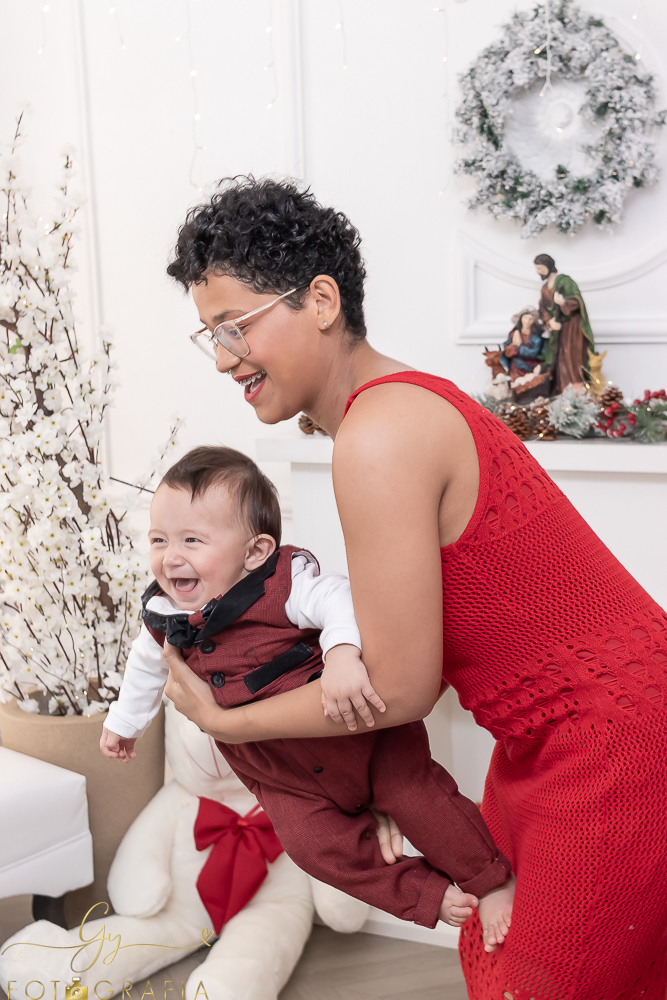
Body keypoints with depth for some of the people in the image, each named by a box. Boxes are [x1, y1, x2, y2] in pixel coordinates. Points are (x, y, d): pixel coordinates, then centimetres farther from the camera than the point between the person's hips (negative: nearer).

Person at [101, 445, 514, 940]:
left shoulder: (282, 583, -23)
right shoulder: (164, 617, -3)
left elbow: (337, 599, -38)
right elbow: (147, 667, 18)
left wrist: (342, 653, -58)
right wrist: (124, 722, 33)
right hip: (285, 778, 6)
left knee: (411, 791, -10)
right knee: (312, 843, -9)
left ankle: (492, 881, 14)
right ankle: (431, 897, 5)